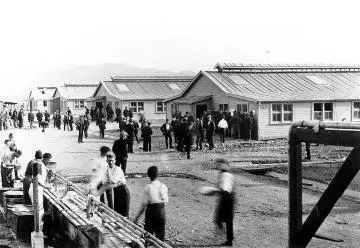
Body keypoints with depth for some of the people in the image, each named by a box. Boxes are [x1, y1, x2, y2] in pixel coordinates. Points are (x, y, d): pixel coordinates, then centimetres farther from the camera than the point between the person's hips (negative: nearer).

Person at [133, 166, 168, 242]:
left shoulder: (148, 187, -13)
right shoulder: (163, 186, -2)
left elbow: (144, 205, -12)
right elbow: (166, 201, 4)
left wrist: (137, 217, -5)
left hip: (151, 211, -3)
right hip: (161, 211, 3)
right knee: (160, 234, 13)